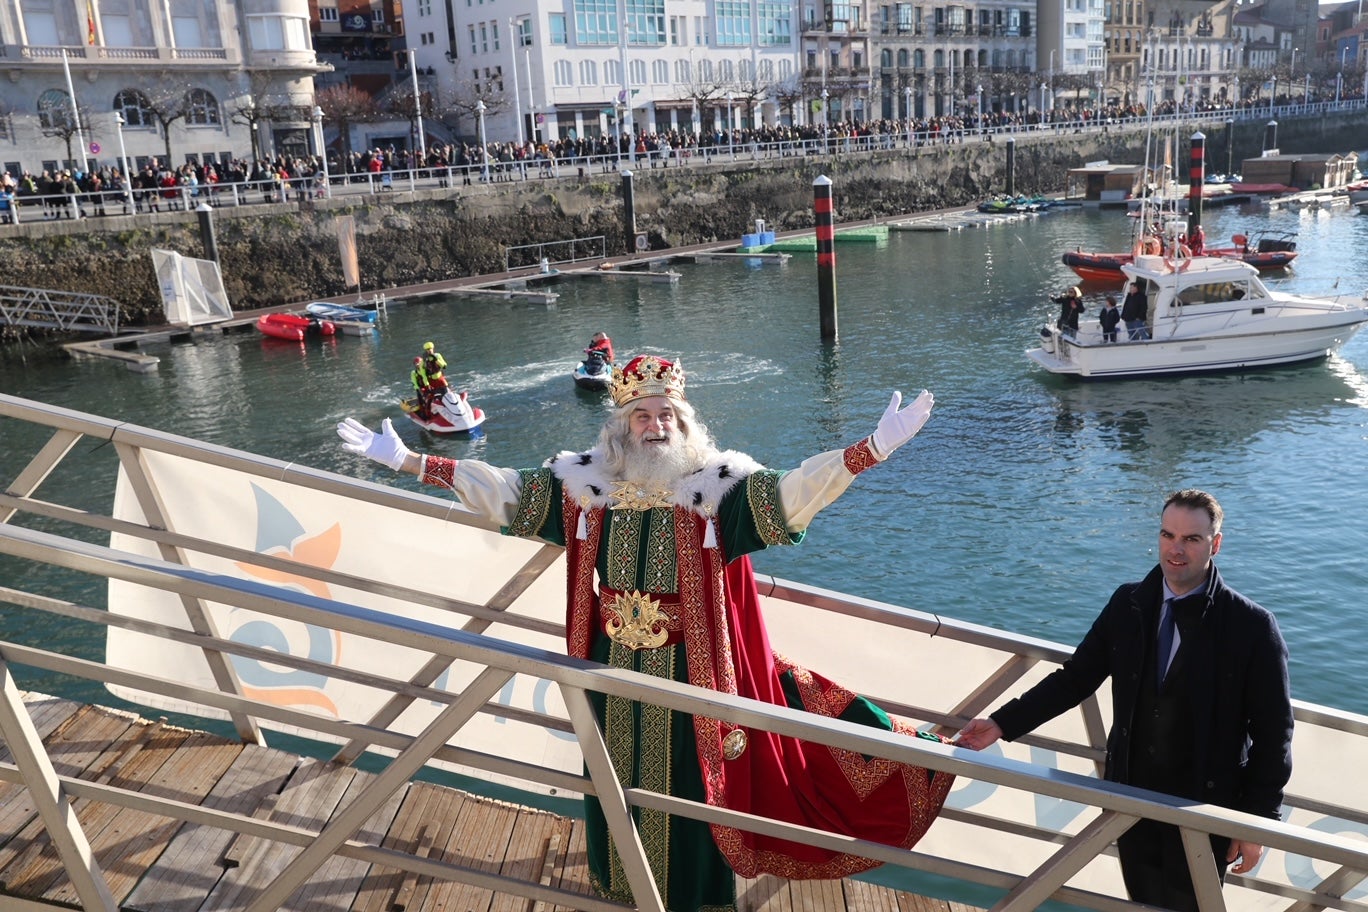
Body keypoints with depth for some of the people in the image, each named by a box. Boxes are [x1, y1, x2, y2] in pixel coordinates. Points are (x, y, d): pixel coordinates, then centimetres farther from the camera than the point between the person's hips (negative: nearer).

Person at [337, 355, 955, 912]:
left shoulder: (715, 484, -10)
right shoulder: (584, 484, -3)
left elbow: (793, 491, -20)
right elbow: (501, 491, -2)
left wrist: (875, 447, -35)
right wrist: (404, 460, -6)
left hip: (688, 668, -3)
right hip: (613, 668, 3)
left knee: (688, 777, 10)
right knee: (617, 775, 20)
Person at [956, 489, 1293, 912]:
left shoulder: (1251, 626, -14)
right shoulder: (1128, 604, -3)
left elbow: (1273, 733, -8)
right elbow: (1075, 676, 2)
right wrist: (1002, 724, -5)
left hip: (1204, 810, -3)